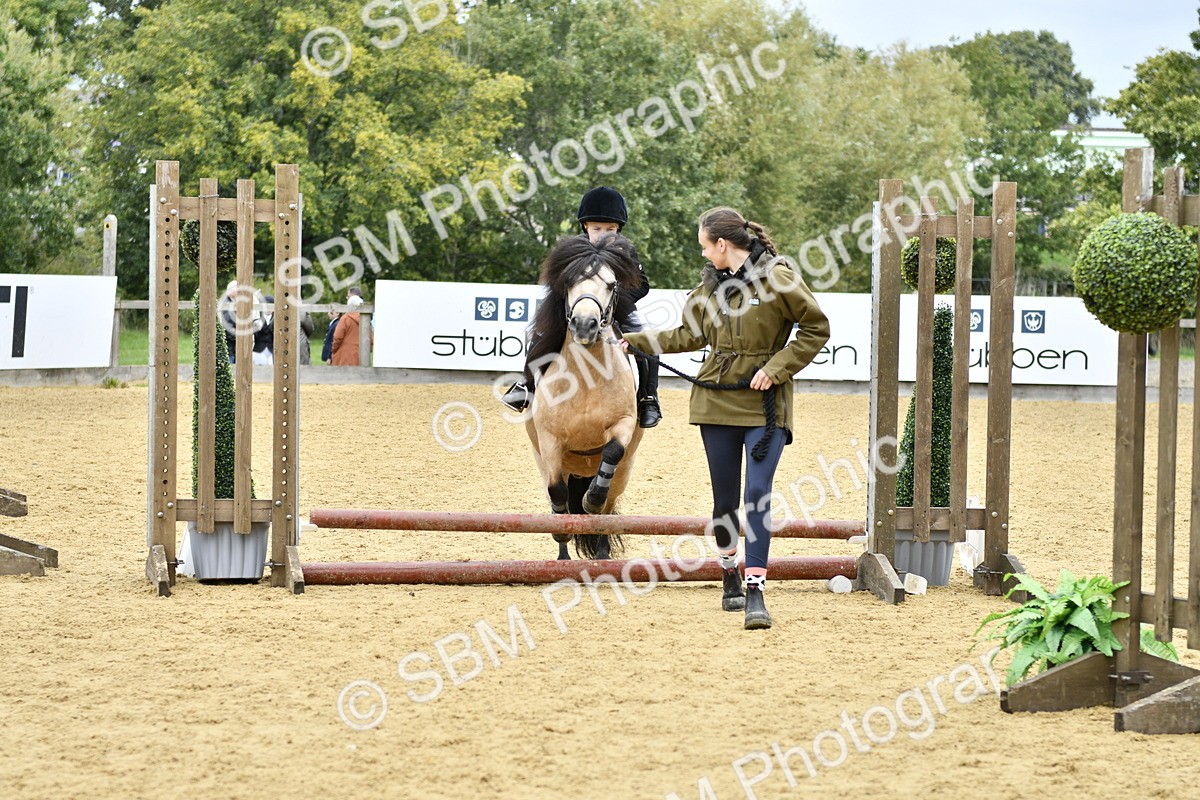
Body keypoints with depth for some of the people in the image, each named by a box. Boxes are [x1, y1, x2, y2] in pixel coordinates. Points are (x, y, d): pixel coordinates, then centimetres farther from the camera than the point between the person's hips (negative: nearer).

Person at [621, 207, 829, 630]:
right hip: (717, 402, 5)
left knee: (758, 494, -13)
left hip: (764, 404, -5)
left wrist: (775, 369, -13)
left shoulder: (777, 277, -9)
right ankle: (730, 577, 28)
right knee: (725, 499, 10)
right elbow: (689, 335, 22)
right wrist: (634, 341, 20)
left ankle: (756, 591, -15)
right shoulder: (711, 283, 9)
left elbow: (816, 329, -6)